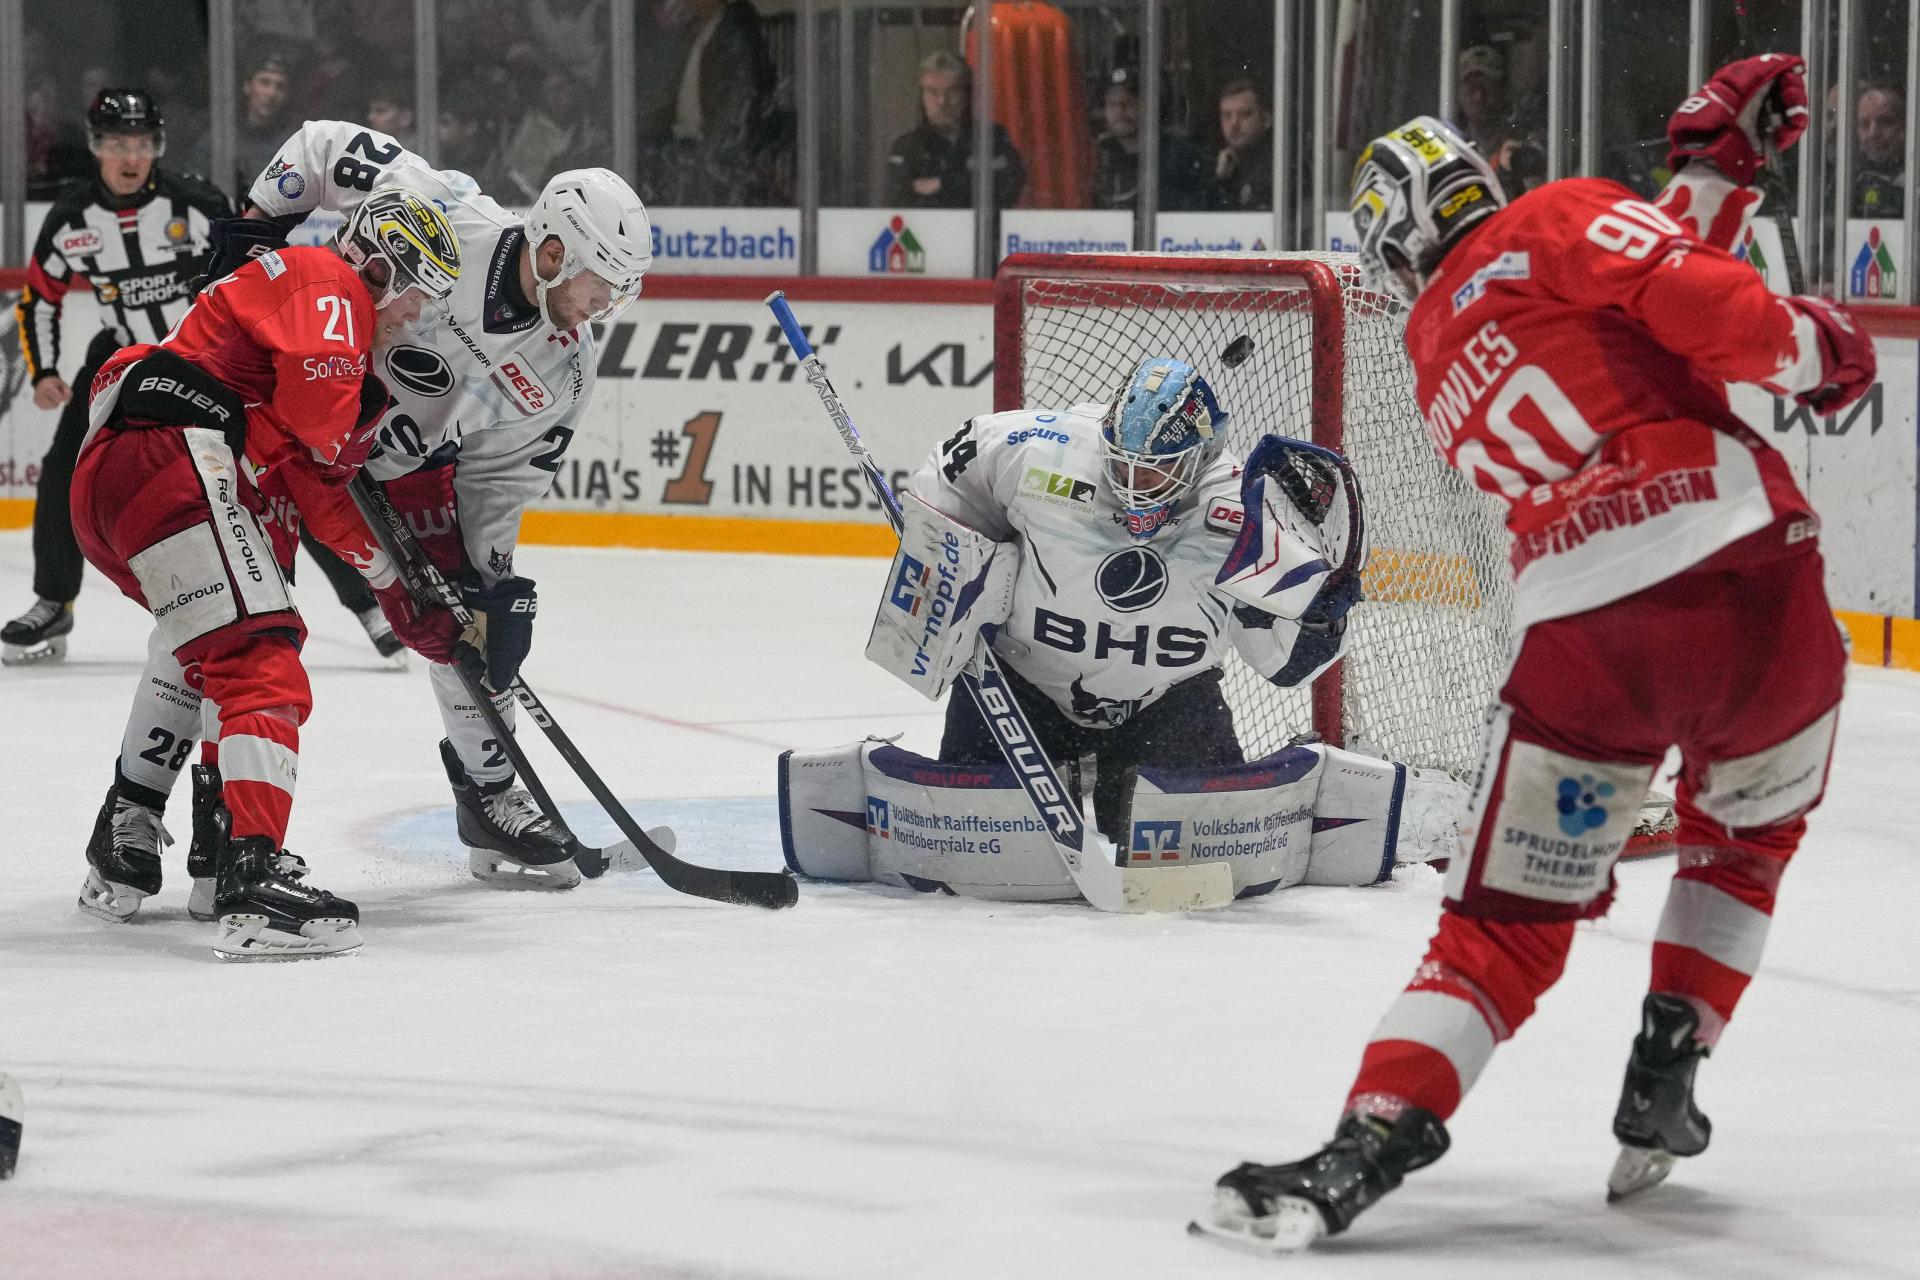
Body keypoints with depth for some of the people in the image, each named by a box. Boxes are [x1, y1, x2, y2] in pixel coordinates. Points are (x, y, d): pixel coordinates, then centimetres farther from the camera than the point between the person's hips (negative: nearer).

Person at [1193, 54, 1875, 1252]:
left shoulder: (1437, 355, 26)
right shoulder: (1561, 219, 10)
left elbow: (1640, 287, 24)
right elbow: (1705, 306, -7)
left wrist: (1715, 160, 23)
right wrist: (1811, 346, 8)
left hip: (1580, 628, 2)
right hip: (1742, 565, -2)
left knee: (1507, 924, 6)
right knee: (1748, 831, 28)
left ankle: (1374, 1136, -14)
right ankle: (1663, 1085, 21)